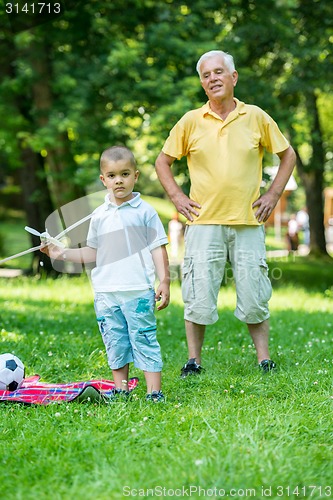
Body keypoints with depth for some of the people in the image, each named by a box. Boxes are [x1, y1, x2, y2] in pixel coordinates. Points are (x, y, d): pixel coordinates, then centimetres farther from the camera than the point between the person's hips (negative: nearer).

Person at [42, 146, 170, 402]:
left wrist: (164, 281, -4)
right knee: (115, 343, 9)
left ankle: (155, 392, -1)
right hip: (106, 293, 4)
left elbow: (158, 248, 2)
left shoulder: (145, 211, 1)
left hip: (138, 291, -4)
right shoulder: (99, 216, 10)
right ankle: (120, 389, 18)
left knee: (144, 340, -4)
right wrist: (62, 253, 8)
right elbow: (91, 253, 18)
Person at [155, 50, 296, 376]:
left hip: (248, 222, 0)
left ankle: (264, 358, 15)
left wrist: (274, 194, 7)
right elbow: (163, 161, 14)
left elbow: (287, 154, 16)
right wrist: (176, 197, 4)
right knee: (198, 294, 0)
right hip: (204, 222, 0)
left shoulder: (256, 117, 5)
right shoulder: (191, 121, 4)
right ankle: (194, 360, 12)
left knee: (254, 294, 4)